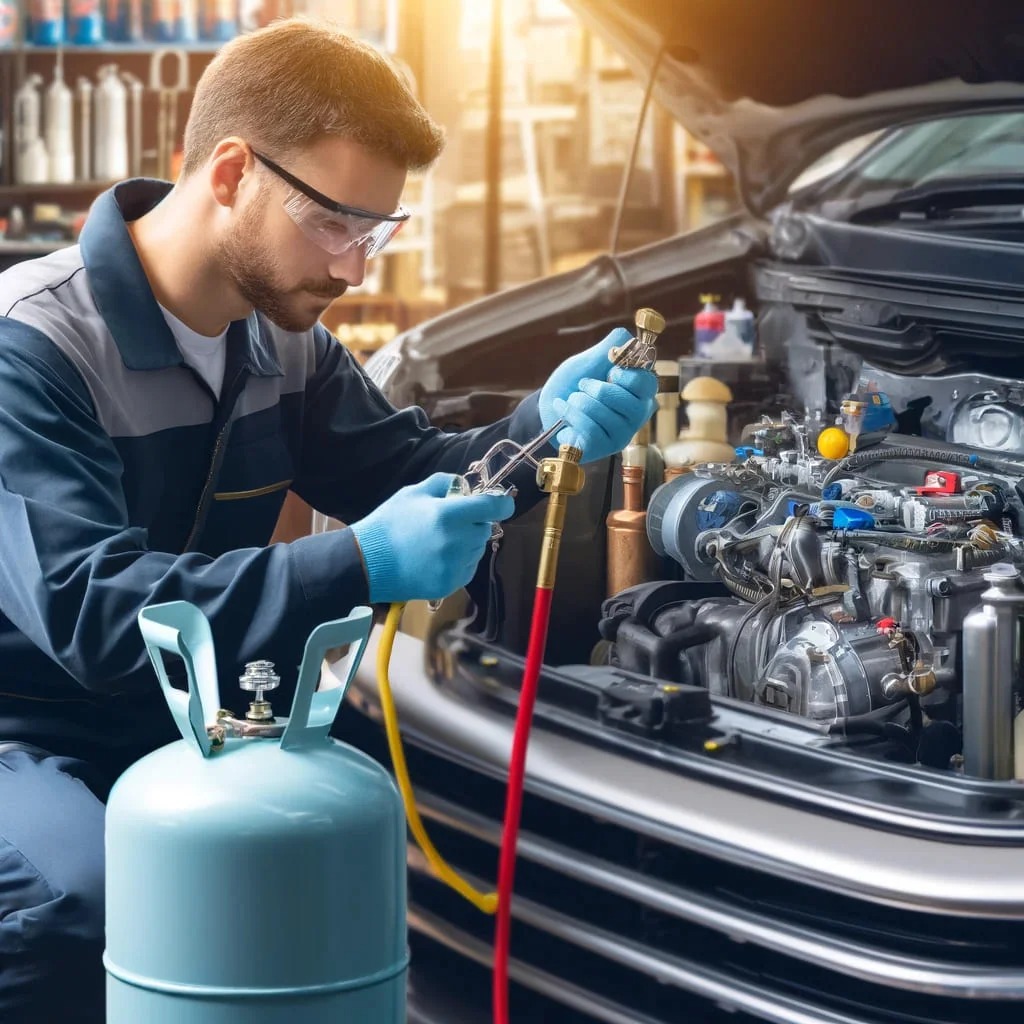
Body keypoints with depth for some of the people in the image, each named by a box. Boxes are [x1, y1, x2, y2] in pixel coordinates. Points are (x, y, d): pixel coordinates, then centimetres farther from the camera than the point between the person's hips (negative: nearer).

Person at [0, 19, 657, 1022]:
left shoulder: (281, 341, 2)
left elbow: (405, 477, 9)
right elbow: (90, 611, -32)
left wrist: (540, 430, -13)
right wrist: (359, 567, -39)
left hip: (176, 731, 7)